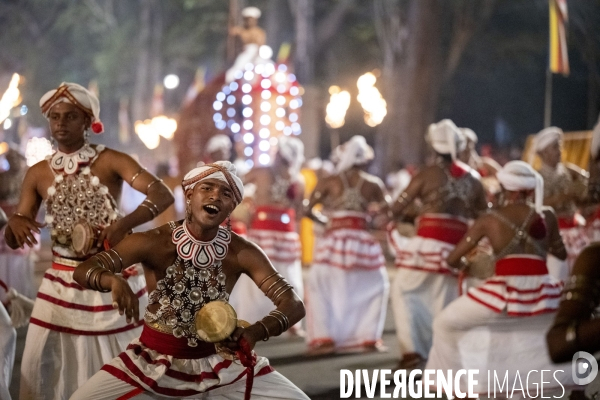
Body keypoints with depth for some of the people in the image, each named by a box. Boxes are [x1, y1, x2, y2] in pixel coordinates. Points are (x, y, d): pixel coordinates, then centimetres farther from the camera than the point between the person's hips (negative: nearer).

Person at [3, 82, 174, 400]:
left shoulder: (110, 161, -5)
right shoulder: (38, 173, 4)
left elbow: (163, 195, -16)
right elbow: (12, 242, 7)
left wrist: (125, 224, -31)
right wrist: (15, 223, -17)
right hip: (62, 284, 3)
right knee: (45, 369, 1)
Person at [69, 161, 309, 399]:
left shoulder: (242, 253, -14)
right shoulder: (153, 243, -19)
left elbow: (294, 304, -16)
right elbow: (83, 271, -24)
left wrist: (256, 331, -37)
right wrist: (113, 281, -47)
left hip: (217, 362, 1)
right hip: (154, 361, -1)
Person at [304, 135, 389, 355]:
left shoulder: (329, 182, 0)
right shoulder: (374, 184, 4)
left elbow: (308, 211, -2)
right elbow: (385, 210, 10)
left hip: (334, 240, -1)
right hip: (363, 242, 1)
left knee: (320, 287, 11)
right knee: (374, 287, 19)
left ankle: (323, 337, 0)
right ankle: (368, 337, 12)